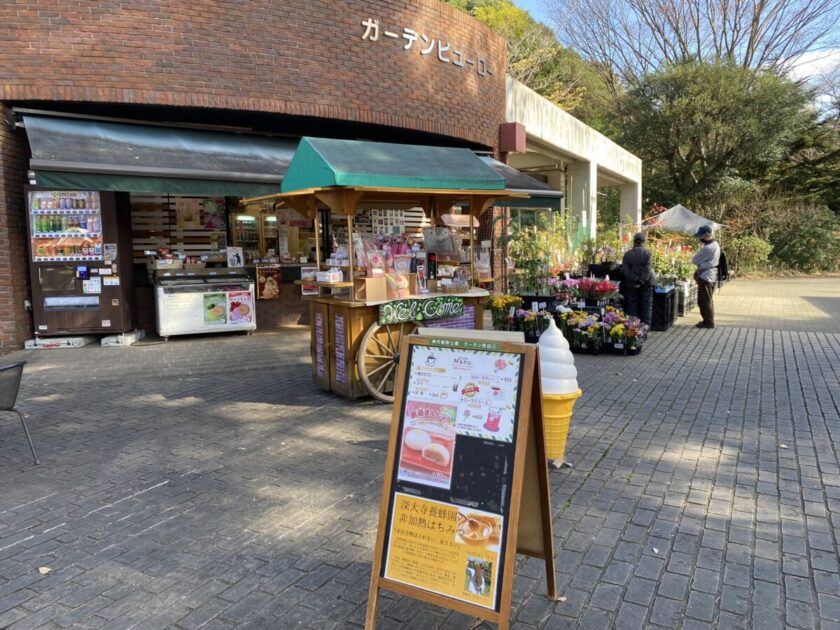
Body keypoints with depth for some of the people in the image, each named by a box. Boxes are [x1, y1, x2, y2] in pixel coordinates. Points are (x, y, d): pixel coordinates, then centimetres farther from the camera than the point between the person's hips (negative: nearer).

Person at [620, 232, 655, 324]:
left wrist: (635, 280, -9)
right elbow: (648, 269, -15)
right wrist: (641, 281, -13)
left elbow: (625, 269, -7)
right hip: (646, 283, -2)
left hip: (631, 284, 2)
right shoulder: (647, 253, -8)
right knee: (646, 305, 6)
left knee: (632, 304, 9)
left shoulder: (627, 254, -2)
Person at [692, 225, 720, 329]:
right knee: (708, 300, 17)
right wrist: (700, 266, 2)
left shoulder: (708, 248, -22)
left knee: (704, 301, -2)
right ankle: (709, 321, 24)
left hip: (705, 277, -10)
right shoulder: (715, 244, 11)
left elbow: (694, 260, -15)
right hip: (711, 276, 10)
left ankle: (708, 322, 3)